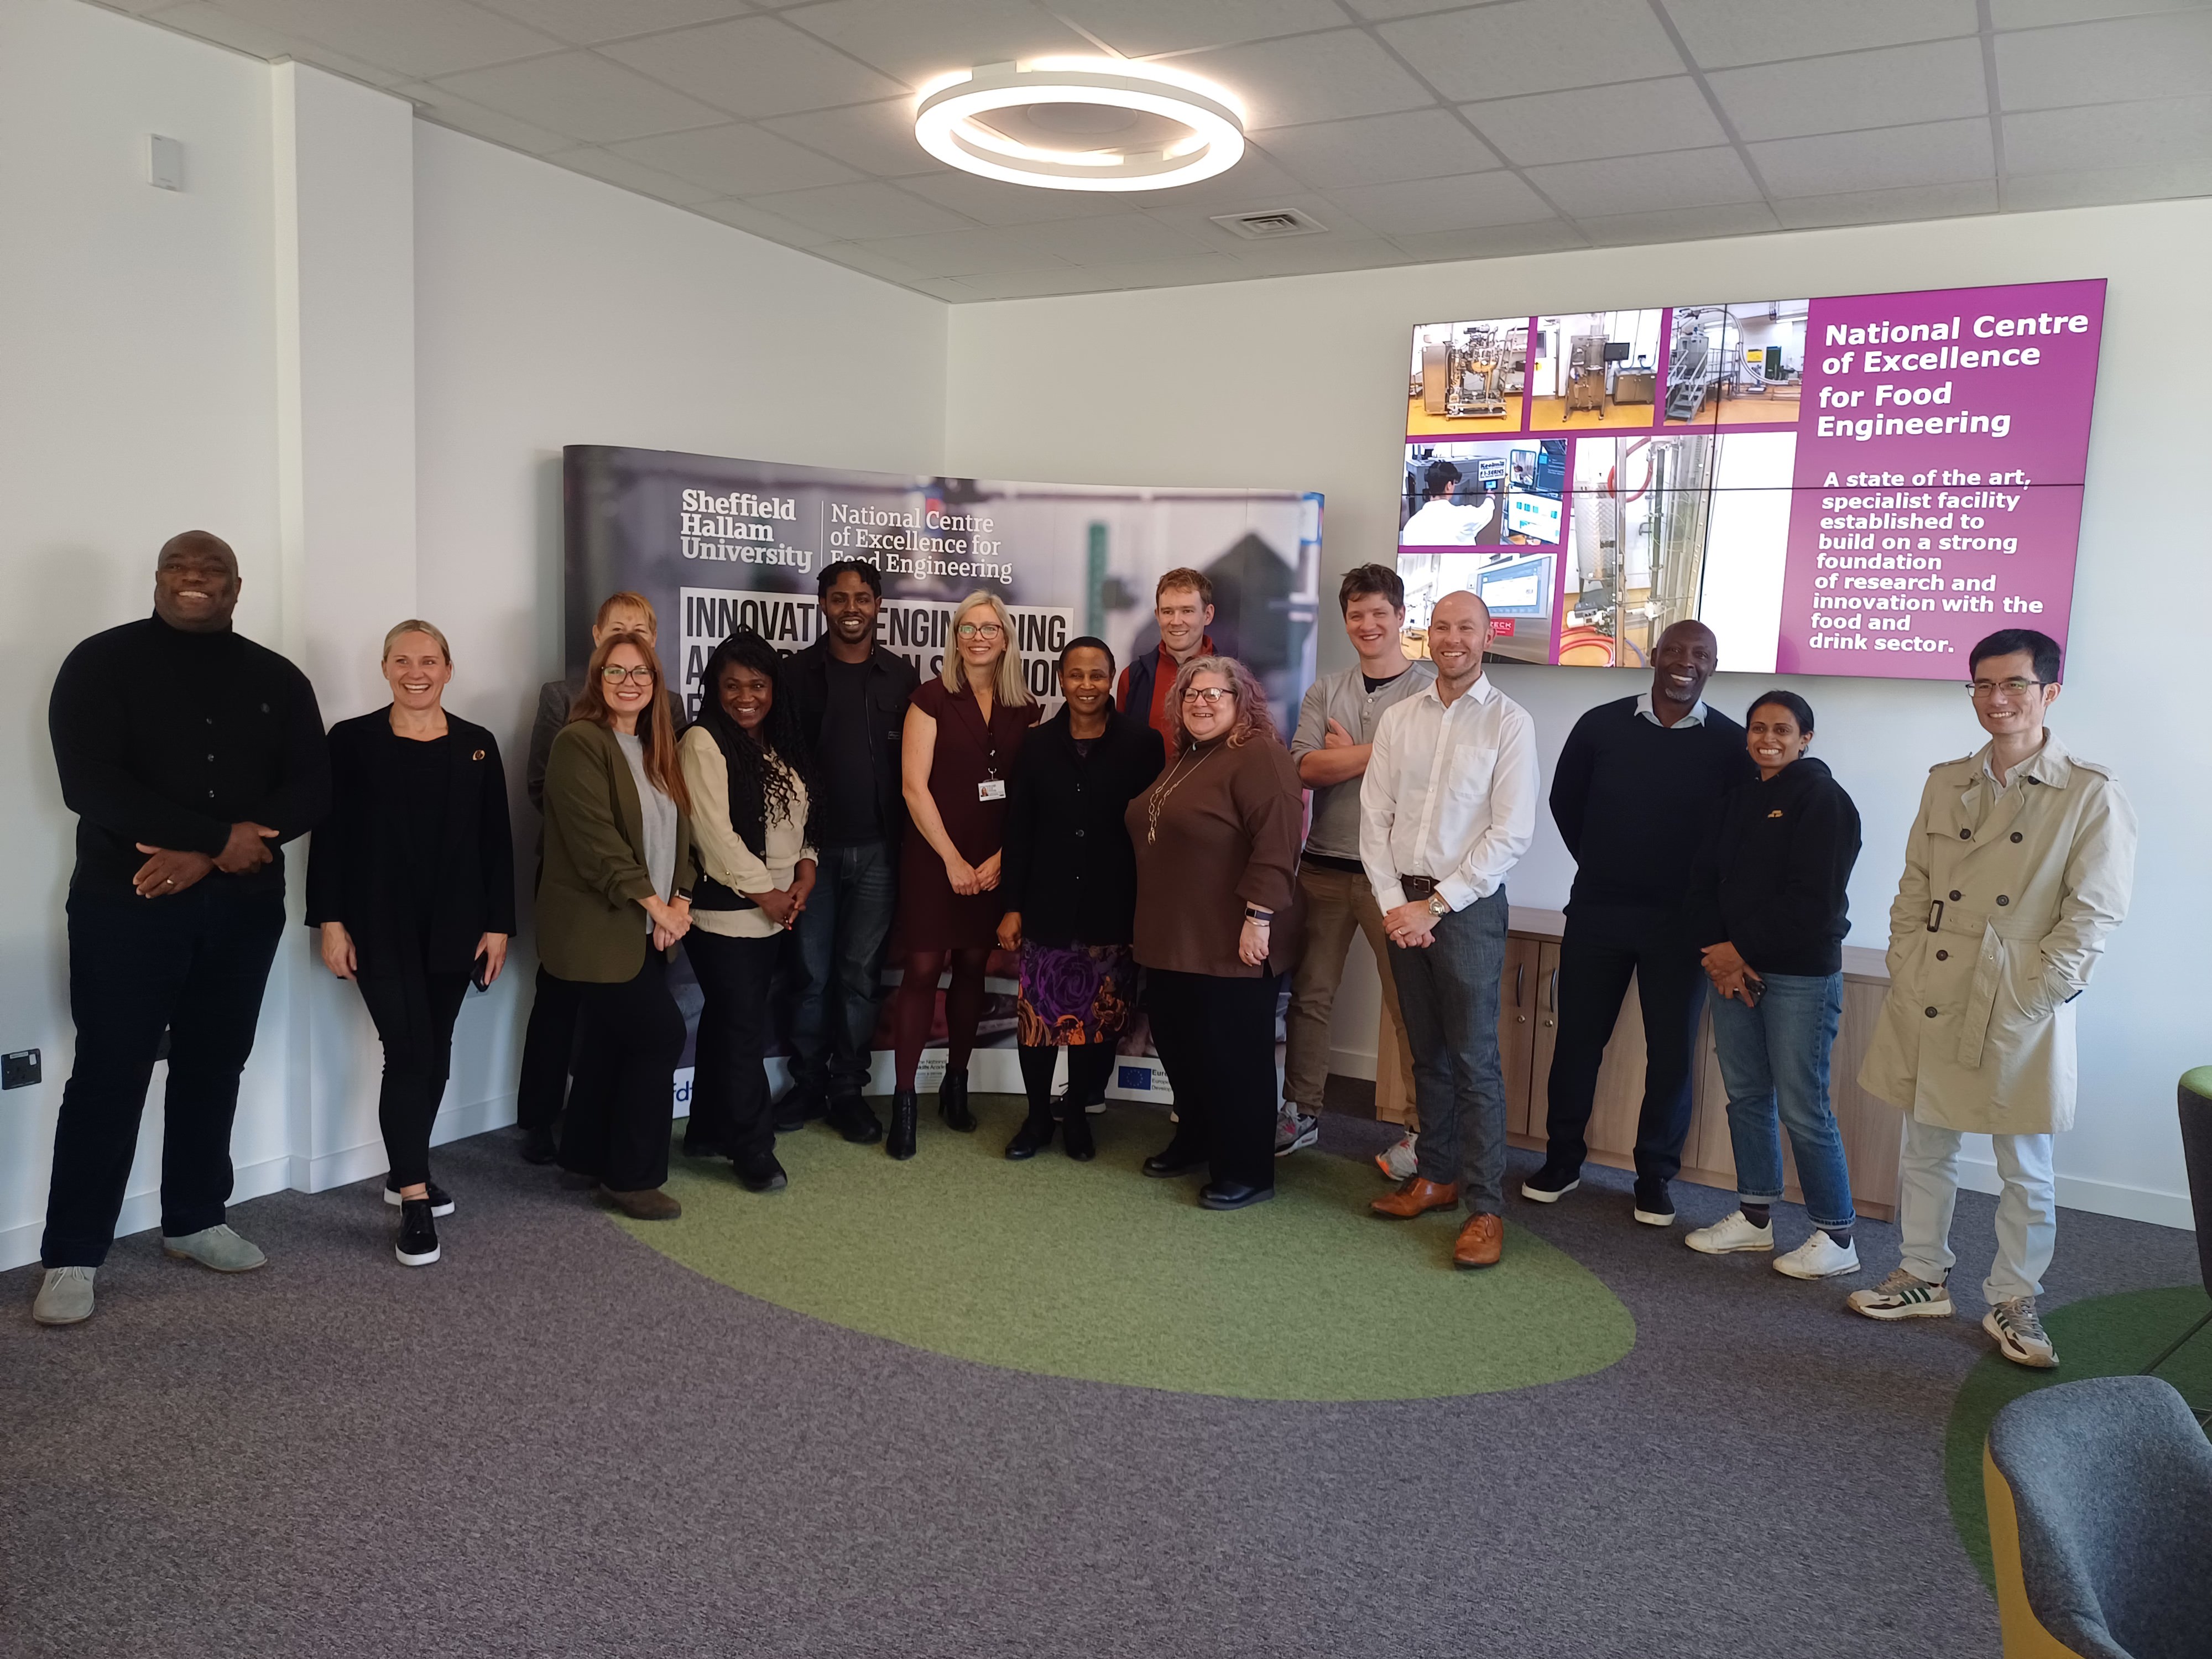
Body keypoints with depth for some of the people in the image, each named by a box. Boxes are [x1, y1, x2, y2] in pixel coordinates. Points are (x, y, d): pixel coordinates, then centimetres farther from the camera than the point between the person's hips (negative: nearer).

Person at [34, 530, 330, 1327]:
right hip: (126, 904, -3)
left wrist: (207, 858, -13)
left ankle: (194, 1221, 26)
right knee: (110, 1073, -1)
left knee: (214, 1067, 11)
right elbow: (89, 784, -14)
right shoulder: (103, 662, -2)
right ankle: (71, 1257, 9)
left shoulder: (277, 679, 8)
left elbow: (311, 788, -1)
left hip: (243, 906, 4)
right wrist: (221, 836, -20)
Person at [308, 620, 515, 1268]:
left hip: (454, 926, 4)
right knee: (409, 1053, -10)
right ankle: (414, 1203, -5)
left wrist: (498, 924, 1)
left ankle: (406, 1172, 31)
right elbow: (329, 838, -3)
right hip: (380, 927, -3)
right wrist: (331, 922, -9)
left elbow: (496, 842, 6)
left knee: (434, 1054, 12)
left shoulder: (478, 746, 7)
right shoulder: (352, 741, 0)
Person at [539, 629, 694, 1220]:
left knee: (610, 1044, 14)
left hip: (647, 929, 8)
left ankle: (588, 1158, 27)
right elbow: (595, 839, -19)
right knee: (661, 1033, -9)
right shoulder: (580, 744, -12)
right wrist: (654, 905, -18)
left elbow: (677, 832, 13)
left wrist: (680, 899, -2)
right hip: (601, 928, -8)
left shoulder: (656, 749, 14)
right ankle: (631, 1176, 3)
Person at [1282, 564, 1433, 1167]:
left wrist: (1347, 755, -6)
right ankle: (1301, 1114, 26)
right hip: (1324, 867, 4)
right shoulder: (1325, 692, 11)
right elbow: (1306, 768, -4)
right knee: (1309, 996, 12)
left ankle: (1424, 1129, 14)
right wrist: (1380, 753, -12)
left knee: (1409, 1004, 1)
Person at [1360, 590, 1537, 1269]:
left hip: (1468, 905, -4)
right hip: (1401, 903, 4)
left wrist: (1435, 906, -12)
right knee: (1426, 1052, 13)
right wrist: (1393, 903, -6)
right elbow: (1375, 818, 5)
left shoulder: (1510, 722, -5)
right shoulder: (1397, 719, 8)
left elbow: (1511, 833, -10)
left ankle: (1485, 1207, 4)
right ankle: (1437, 1176, 26)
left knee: (1474, 1060, -3)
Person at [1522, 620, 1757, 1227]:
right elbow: (1565, 801, 9)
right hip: (1596, 911, 1)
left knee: (1672, 1051, 5)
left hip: (1680, 922, 0)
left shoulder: (1731, 743, -3)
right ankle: (1562, 1160, 24)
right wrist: (1601, 865, 10)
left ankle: (1655, 1177, 20)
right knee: (1578, 1037, 8)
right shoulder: (1601, 725, -1)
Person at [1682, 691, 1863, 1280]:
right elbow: (1705, 878, 9)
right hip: (1732, 967, 7)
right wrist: (1719, 954, -5)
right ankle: (1754, 1217, 24)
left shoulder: (1823, 800, -6)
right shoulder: (1738, 799, 14)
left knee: (1803, 1108, -4)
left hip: (1800, 975, -7)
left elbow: (1813, 901, -13)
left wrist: (1742, 950, -10)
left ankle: (1836, 1237, 8)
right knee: (1746, 1095, 12)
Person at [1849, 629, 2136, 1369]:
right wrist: (1905, 974, 0)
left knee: (2025, 1171, 8)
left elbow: (2093, 914, -8)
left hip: (2019, 1015, -4)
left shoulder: (2092, 794, -6)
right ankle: (1925, 1278, 31)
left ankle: (2012, 1302, 24)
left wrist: (2030, 998, -13)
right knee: (1925, 1150, 15)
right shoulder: (1946, 783, 9)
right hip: (1930, 1003, 4)